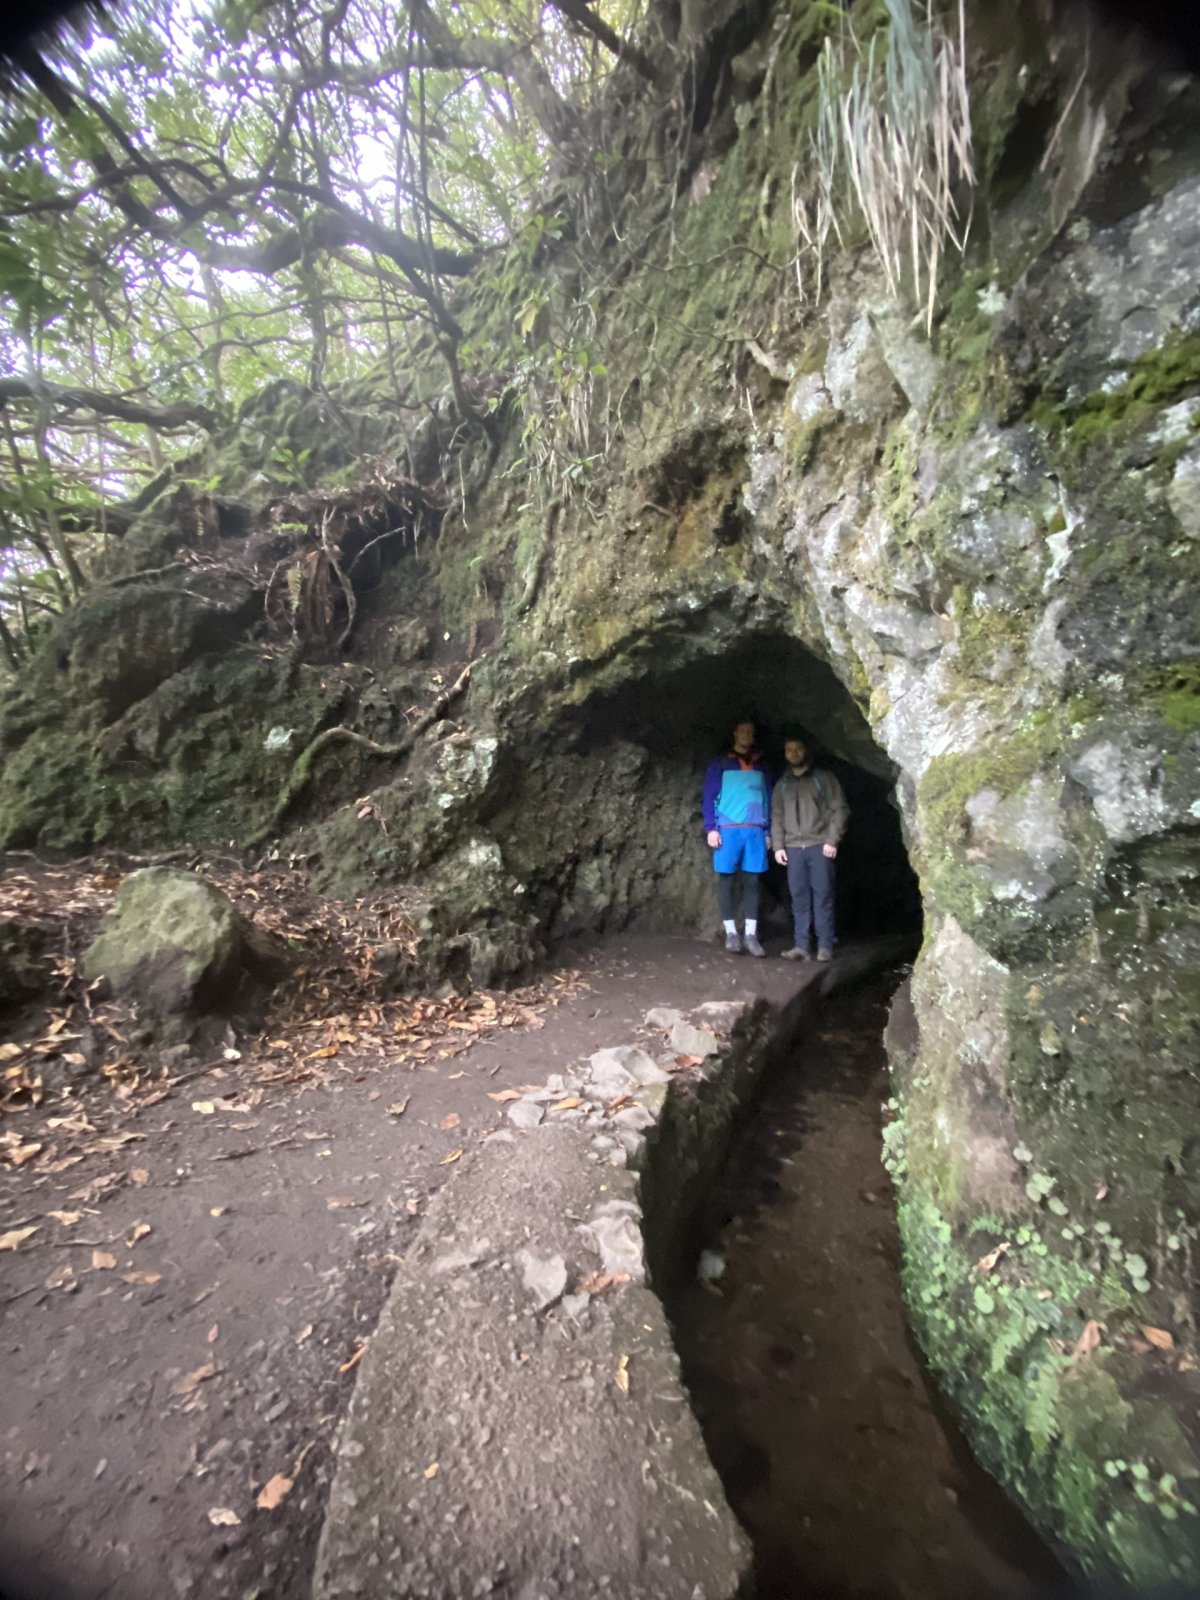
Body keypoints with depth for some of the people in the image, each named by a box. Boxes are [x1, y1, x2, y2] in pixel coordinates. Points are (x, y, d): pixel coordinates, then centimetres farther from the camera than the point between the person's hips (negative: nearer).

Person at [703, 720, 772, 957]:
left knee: (751, 882, 2)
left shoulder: (761, 768, 19)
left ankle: (750, 935, 5)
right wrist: (711, 828, -8)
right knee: (727, 881, -1)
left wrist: (768, 832, 7)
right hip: (728, 829, -2)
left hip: (755, 831, 3)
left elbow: (768, 800, 16)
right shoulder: (720, 764, 10)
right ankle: (731, 933, 7)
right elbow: (709, 797, 3)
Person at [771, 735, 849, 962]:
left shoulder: (824, 777, 5)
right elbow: (777, 817, 15)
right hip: (793, 848, 3)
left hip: (819, 845, -3)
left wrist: (832, 840, -9)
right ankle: (801, 946, 4)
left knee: (822, 896, -3)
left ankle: (825, 946, 3)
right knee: (799, 898, 1)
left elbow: (840, 809, 0)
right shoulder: (782, 785, 16)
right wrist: (778, 846, 4)